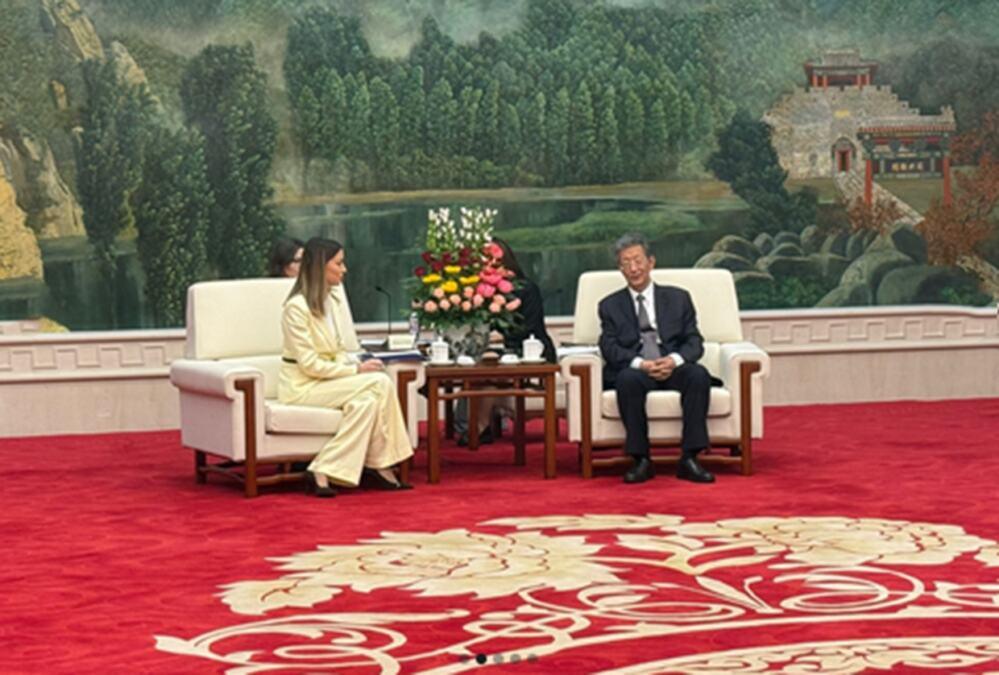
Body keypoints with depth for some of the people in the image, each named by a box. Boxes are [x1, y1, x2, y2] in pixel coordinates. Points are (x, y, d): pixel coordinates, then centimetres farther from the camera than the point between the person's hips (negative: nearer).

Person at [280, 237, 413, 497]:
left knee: (368, 400, -26)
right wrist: (356, 370, -19)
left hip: (333, 377, 7)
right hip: (303, 386, -7)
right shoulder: (297, 307, -16)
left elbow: (347, 347, 15)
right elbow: (310, 365, -17)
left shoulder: (337, 294, 8)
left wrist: (362, 363, -7)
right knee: (379, 383, -25)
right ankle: (379, 465, -23)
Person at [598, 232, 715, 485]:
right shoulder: (610, 305, 14)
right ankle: (641, 460, -31)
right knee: (628, 379, -37)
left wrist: (674, 360, -16)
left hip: (673, 369, 1)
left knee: (699, 374, -32)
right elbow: (610, 348, 1)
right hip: (634, 371, -1)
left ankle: (689, 459, -31)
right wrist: (640, 364, -18)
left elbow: (694, 341, 7)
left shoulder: (678, 298, 16)